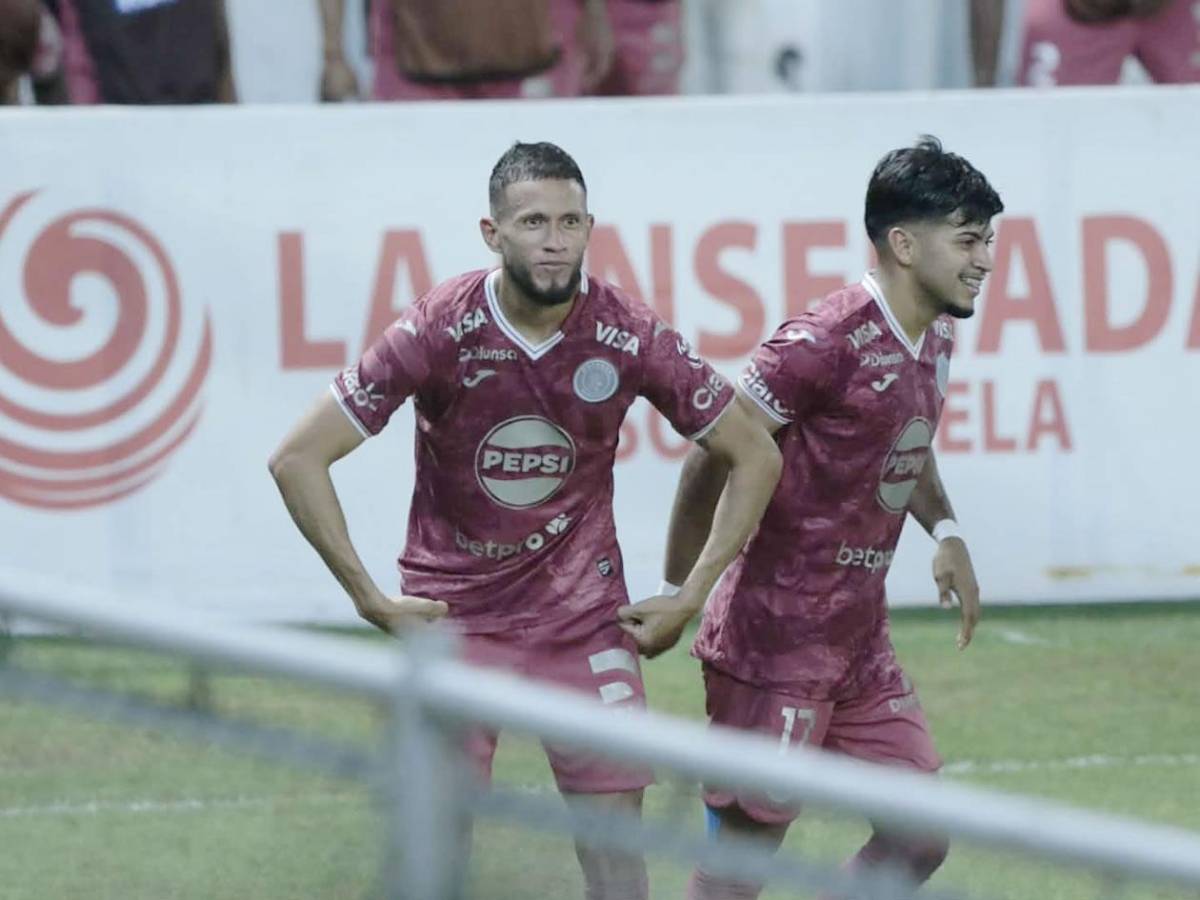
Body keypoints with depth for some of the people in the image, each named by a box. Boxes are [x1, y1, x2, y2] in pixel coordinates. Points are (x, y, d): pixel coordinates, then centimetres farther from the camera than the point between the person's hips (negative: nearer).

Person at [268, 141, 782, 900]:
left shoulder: (630, 335, -11)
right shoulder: (438, 331, -16)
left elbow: (754, 456, 1)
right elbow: (298, 459, -11)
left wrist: (691, 598, -1)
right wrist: (370, 599, -11)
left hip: (584, 619, 1)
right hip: (452, 611, -1)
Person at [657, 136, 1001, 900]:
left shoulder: (936, 341, 8)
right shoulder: (825, 344, -20)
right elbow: (714, 457, -16)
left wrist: (946, 532, 11)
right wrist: (680, 595, -11)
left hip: (862, 646, 9)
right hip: (776, 650, -9)